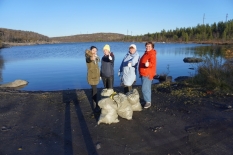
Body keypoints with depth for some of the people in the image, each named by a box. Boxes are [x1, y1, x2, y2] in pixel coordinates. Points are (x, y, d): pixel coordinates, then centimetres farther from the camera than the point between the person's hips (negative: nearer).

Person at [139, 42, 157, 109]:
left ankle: (148, 102, -2)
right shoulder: (146, 53, 16)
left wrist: (148, 64, -51)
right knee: (146, 88, 16)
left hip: (147, 74, -10)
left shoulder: (152, 54, -14)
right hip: (144, 74, 10)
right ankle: (148, 101, 27)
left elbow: (153, 63, -29)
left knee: (145, 88, -12)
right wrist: (141, 73, 29)